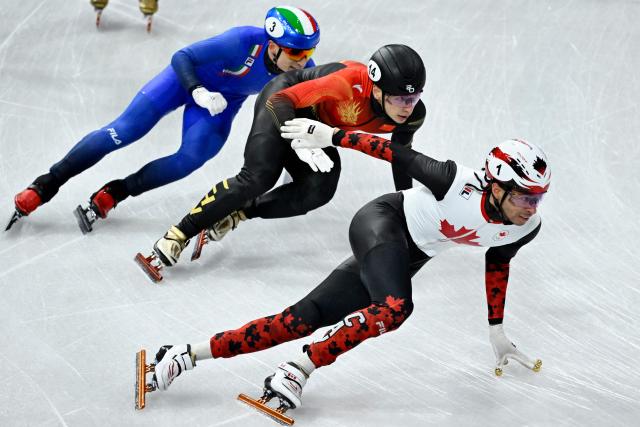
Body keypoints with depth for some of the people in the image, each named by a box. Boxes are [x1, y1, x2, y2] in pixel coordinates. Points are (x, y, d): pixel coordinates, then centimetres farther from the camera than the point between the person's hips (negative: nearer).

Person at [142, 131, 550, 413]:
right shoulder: (458, 182, -29)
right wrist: (332, 135, -15)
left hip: (406, 258, 6)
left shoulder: (526, 228, -9)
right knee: (395, 307, -37)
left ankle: (187, 354, -3)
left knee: (303, 320, -4)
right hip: (382, 221, -6)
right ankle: (298, 370, -27)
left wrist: (497, 331, 19)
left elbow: (497, 265, 11)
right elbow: (398, 152, -18)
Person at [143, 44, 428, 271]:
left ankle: (236, 214, -3)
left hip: (319, 126, 6)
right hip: (283, 102, -6)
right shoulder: (348, 84, -41)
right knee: (258, 177, -25)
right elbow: (283, 100, -33)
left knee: (318, 191, -19)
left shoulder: (412, 114, -22)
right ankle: (178, 236, -18)